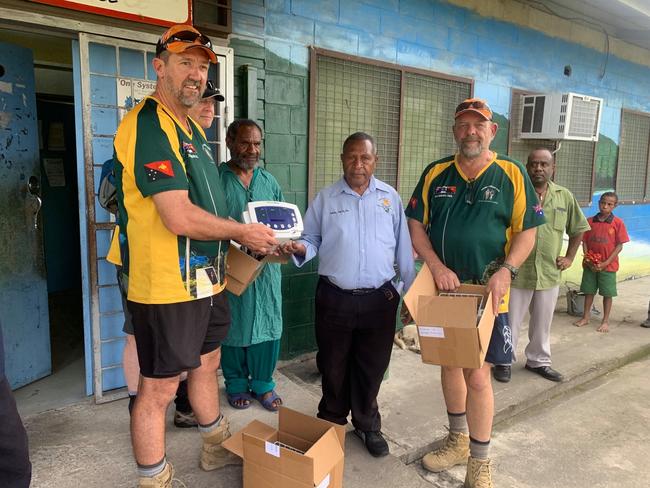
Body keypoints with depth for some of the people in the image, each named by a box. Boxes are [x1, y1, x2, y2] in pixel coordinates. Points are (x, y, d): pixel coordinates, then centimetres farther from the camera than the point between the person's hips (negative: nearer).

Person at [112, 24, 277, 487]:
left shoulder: (192, 128, 14)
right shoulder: (149, 124, -18)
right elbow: (180, 218, -25)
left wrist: (241, 234, 8)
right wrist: (243, 232, -12)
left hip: (204, 278, 10)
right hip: (167, 285, -10)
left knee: (206, 364, 23)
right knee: (159, 388, 5)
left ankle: (217, 449, 44)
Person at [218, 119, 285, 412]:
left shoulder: (269, 181, 10)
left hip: (267, 269, 4)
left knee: (268, 326, 9)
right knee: (234, 327, 10)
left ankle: (263, 383, 28)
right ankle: (236, 385, 29)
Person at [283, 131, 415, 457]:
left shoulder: (390, 198, 4)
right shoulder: (325, 199, 2)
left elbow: (403, 248, 7)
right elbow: (312, 240, 5)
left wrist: (413, 293, 7)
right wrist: (299, 248, -18)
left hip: (380, 298, 1)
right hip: (334, 298, 0)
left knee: (372, 367, 13)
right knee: (333, 366, 13)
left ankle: (367, 425, 34)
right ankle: (331, 422, 35)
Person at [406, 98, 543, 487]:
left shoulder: (512, 174, -4)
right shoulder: (436, 173, 2)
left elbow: (527, 232, -2)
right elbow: (416, 225, 1)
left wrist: (506, 271, -18)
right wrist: (437, 267, -12)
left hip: (488, 294, -3)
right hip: (443, 289, 3)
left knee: (478, 376, -2)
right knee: (450, 364, 16)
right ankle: (458, 440, 38)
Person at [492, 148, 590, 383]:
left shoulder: (564, 196, 4)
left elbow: (578, 229, 17)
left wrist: (569, 257, 10)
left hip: (549, 273, 4)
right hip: (517, 271, -3)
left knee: (543, 322, 17)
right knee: (511, 320, 7)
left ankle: (538, 360, 34)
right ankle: (504, 361, 23)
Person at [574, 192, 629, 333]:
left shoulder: (618, 223, -7)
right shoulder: (590, 221, 0)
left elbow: (619, 246, -7)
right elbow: (584, 242, 4)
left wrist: (606, 263, -13)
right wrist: (588, 260, -9)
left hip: (608, 265, -2)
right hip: (590, 264, 2)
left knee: (607, 293, 6)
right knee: (588, 291, 12)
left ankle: (605, 321, 20)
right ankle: (586, 316, 27)